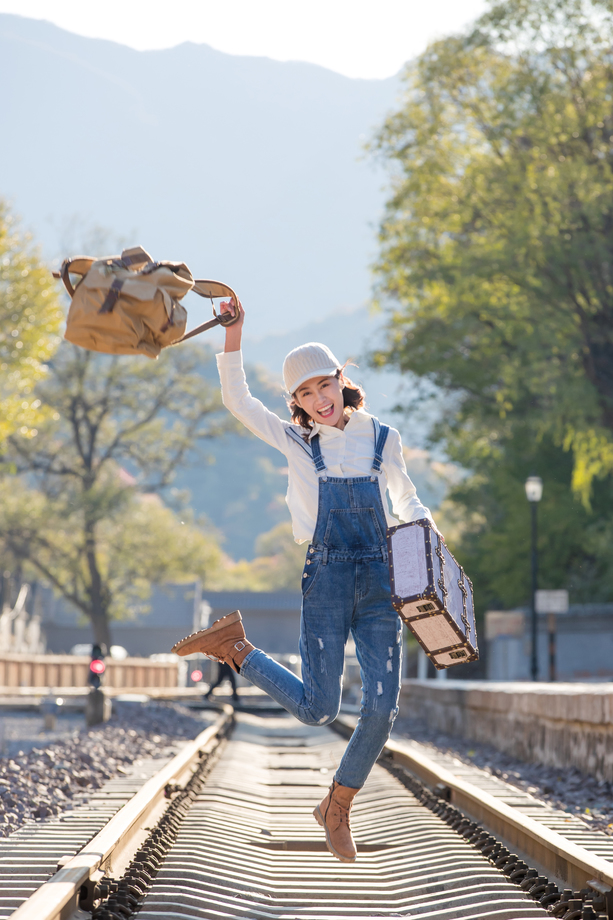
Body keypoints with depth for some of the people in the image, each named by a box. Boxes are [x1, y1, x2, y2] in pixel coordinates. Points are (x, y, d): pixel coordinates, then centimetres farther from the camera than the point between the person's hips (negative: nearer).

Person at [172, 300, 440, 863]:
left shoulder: (383, 438, 12)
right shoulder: (298, 442, 8)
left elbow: (408, 502, 24)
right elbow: (237, 401, 2)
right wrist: (233, 334, -7)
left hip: (380, 584, 2)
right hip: (326, 582, -2)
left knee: (382, 708, -6)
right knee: (318, 710, -5)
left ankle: (338, 809, 14)